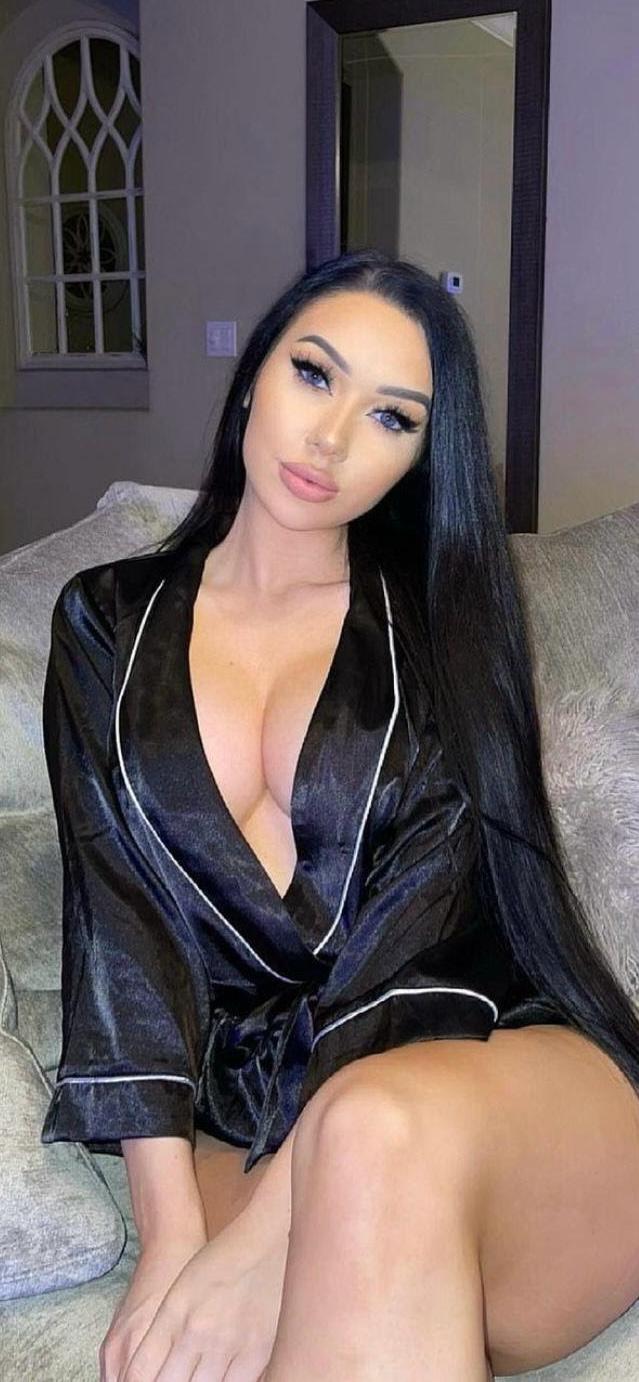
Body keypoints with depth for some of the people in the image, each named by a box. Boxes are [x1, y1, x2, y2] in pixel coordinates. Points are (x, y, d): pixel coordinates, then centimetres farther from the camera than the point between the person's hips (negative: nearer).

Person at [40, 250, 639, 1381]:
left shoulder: (441, 621, 7)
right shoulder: (109, 621, 12)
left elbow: (417, 921, -8)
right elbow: (120, 909, 0)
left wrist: (271, 1226, -22)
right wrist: (171, 1228, -14)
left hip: (506, 1071, 1)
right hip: (245, 1101, 0)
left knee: (377, 1132, -36)